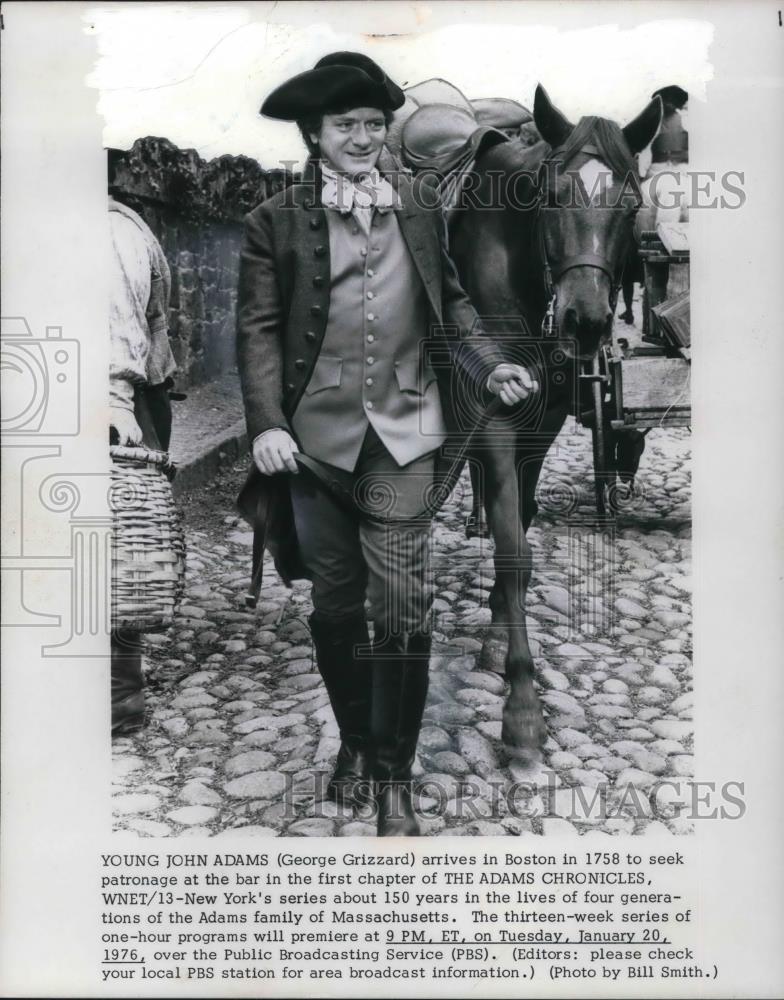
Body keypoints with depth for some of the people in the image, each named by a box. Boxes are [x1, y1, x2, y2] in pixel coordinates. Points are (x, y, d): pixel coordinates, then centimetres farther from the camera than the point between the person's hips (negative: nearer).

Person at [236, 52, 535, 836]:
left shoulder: (419, 209, 5)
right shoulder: (276, 221, -1)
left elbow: (450, 303, 12)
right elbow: (258, 330, -4)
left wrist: (489, 366, -3)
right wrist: (266, 424, -16)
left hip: (403, 430, 0)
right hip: (318, 434, 0)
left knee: (402, 607, -3)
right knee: (335, 601, 13)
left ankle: (394, 775, 12)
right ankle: (354, 741, 34)